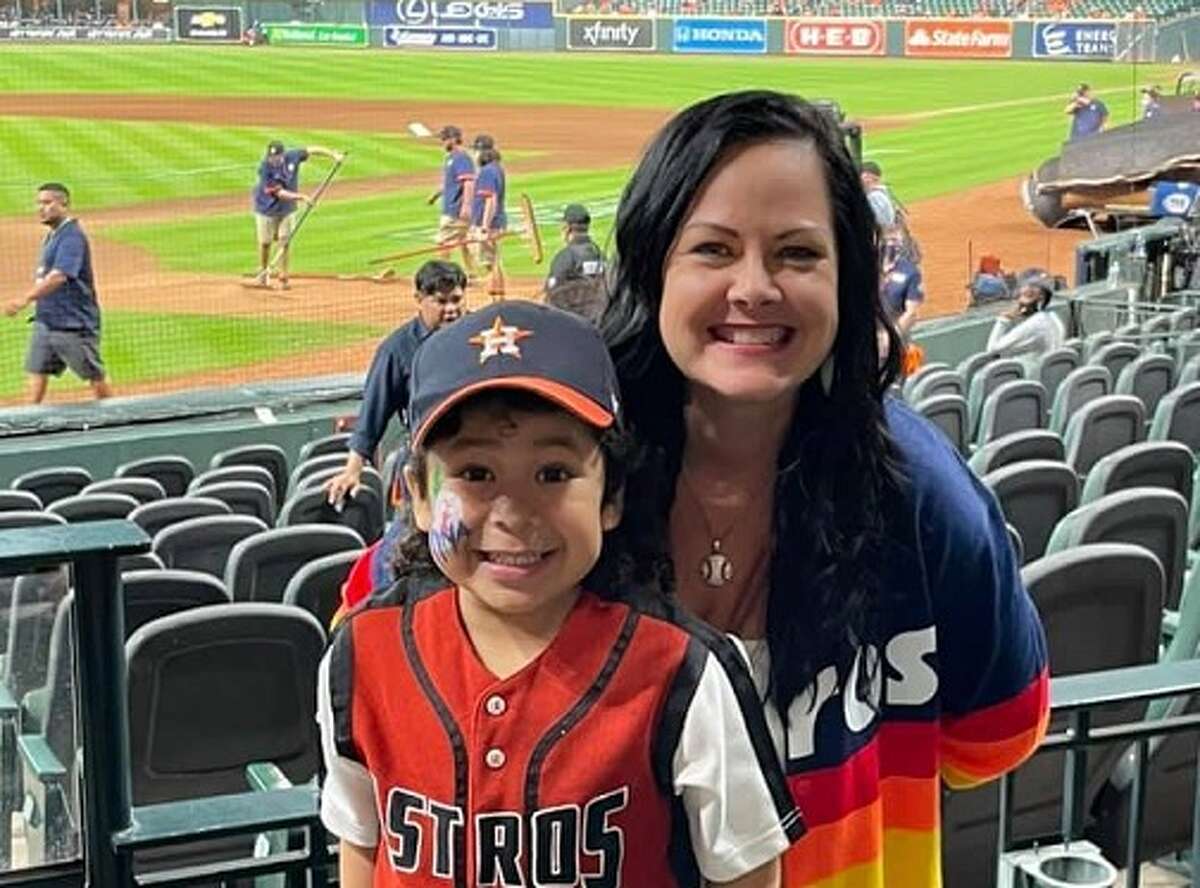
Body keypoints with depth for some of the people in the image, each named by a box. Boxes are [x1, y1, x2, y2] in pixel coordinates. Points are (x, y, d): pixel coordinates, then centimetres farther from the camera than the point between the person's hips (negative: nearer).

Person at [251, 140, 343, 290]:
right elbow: (279, 193, -31)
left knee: (284, 242, 0)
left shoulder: (292, 157, -19)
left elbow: (311, 150, -7)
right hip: (267, 209, -2)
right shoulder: (265, 169, -30)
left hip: (286, 209, 2)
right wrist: (300, 197, -40)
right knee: (265, 242, 10)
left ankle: (283, 277, 10)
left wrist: (333, 155, -13)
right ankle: (263, 272, 35)